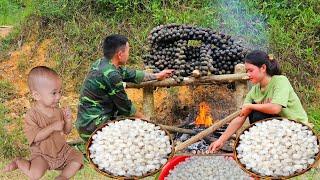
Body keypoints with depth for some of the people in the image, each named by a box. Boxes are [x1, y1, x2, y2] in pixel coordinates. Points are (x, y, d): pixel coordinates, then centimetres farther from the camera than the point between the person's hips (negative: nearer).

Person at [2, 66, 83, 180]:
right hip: (42, 154, -5)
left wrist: (68, 120, -15)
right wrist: (52, 127, -33)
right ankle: (18, 162, 3)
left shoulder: (58, 111, 0)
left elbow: (67, 131, 6)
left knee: (78, 158, -10)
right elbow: (34, 137, -25)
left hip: (62, 149, 5)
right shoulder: (32, 115, -17)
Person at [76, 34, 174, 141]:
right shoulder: (111, 75, -23)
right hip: (93, 127, -9)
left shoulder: (102, 63, 4)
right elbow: (126, 107, -13)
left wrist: (157, 76, 27)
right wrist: (143, 119, 4)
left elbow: (131, 75, 18)